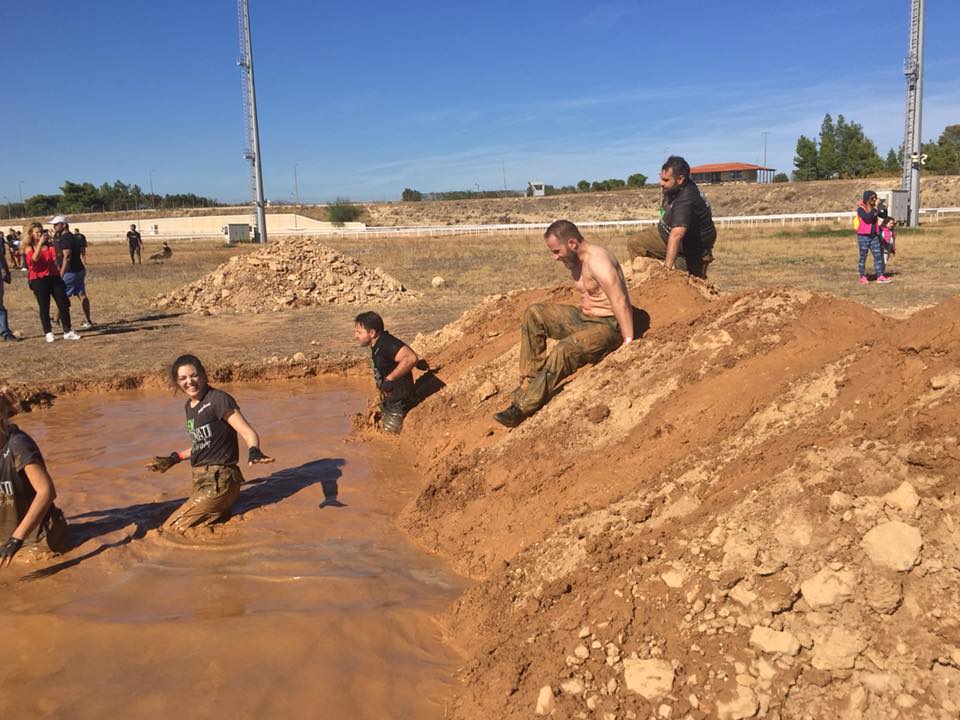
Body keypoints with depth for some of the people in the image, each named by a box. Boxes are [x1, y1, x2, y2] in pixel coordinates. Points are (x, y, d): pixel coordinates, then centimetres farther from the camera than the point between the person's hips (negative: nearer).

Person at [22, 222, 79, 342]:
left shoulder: (48, 244, 10)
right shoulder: (28, 247, 4)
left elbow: (58, 255, -6)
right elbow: (35, 258, -16)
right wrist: (40, 243, -19)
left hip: (54, 277, 3)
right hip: (38, 280, -3)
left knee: (64, 305, -1)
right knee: (44, 308, 2)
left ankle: (68, 332, 6)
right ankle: (48, 333, 11)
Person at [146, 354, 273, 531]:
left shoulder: (218, 399, -14)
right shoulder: (188, 406, 11)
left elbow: (249, 433, -20)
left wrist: (254, 451, -40)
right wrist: (175, 458, 29)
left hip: (219, 481, -9)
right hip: (201, 480, 9)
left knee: (173, 529, -11)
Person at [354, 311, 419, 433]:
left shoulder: (387, 344, -27)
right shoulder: (377, 345, 4)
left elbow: (411, 358, -43)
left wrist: (389, 379, -35)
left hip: (398, 400, -10)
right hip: (388, 399, 10)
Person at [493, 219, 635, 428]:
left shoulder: (597, 260, -21)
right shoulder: (575, 262, 10)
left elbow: (620, 302, -26)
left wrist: (628, 342, -28)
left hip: (608, 326, -10)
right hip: (583, 318, 10)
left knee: (563, 351, -32)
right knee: (533, 313, -2)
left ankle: (522, 407, -26)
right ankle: (529, 382, -7)